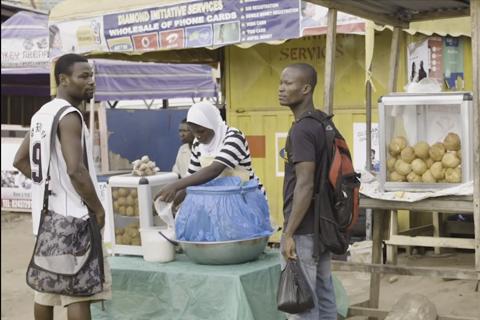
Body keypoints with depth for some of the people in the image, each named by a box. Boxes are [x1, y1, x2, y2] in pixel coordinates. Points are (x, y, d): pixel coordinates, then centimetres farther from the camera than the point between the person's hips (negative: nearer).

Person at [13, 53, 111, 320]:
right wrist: (98, 209, -14)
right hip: (72, 216, -9)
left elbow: (20, 161, 21)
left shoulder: (42, 114, 13)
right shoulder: (69, 116, -16)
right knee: (80, 291, -7)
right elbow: (76, 170, -24)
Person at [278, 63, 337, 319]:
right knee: (323, 296, 14)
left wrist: (289, 233, -20)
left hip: (304, 230, -9)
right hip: (321, 226, 10)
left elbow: (305, 185, -23)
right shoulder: (322, 124, 11)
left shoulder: (302, 130, -18)